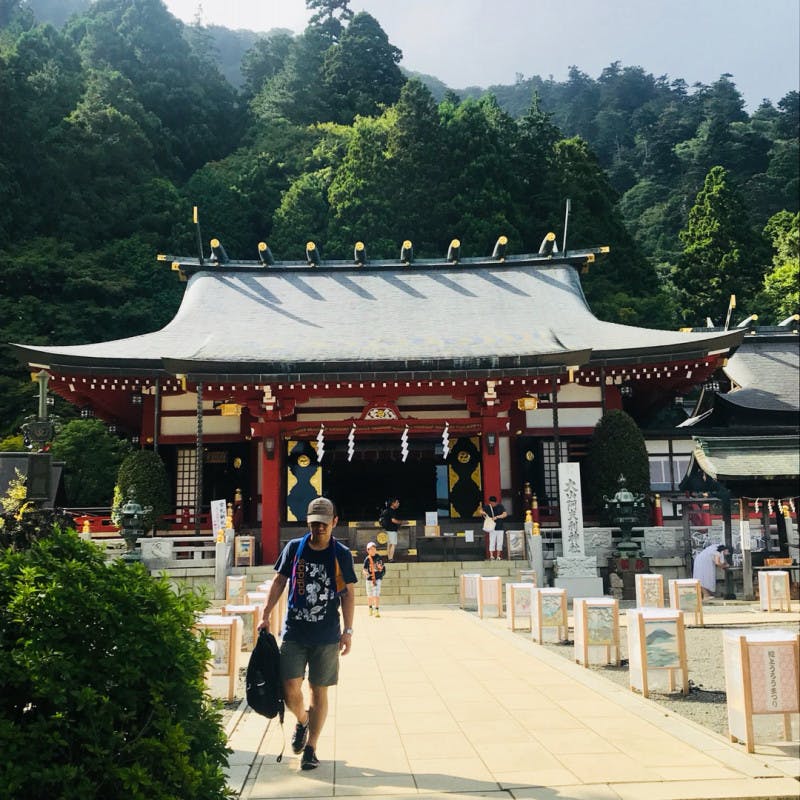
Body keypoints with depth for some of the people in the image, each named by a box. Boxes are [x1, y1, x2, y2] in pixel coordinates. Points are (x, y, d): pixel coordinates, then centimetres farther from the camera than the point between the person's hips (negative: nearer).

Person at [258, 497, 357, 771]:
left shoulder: (342, 554, -1)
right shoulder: (294, 548, 1)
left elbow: (347, 594, 3)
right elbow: (279, 581, 10)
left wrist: (348, 630, -2)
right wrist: (266, 615, 6)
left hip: (327, 636, -1)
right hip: (294, 632, 1)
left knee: (319, 691, 5)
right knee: (291, 691, -4)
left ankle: (311, 748, 19)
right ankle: (302, 722, 28)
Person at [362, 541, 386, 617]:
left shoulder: (379, 558, -1)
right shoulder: (367, 559, -3)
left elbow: (383, 566, 11)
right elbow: (365, 569, -6)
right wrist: (366, 573, -24)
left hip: (377, 578, -1)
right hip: (369, 578, 1)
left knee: (376, 594, -11)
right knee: (370, 595, 11)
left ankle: (377, 610, -10)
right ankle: (370, 608, 32)